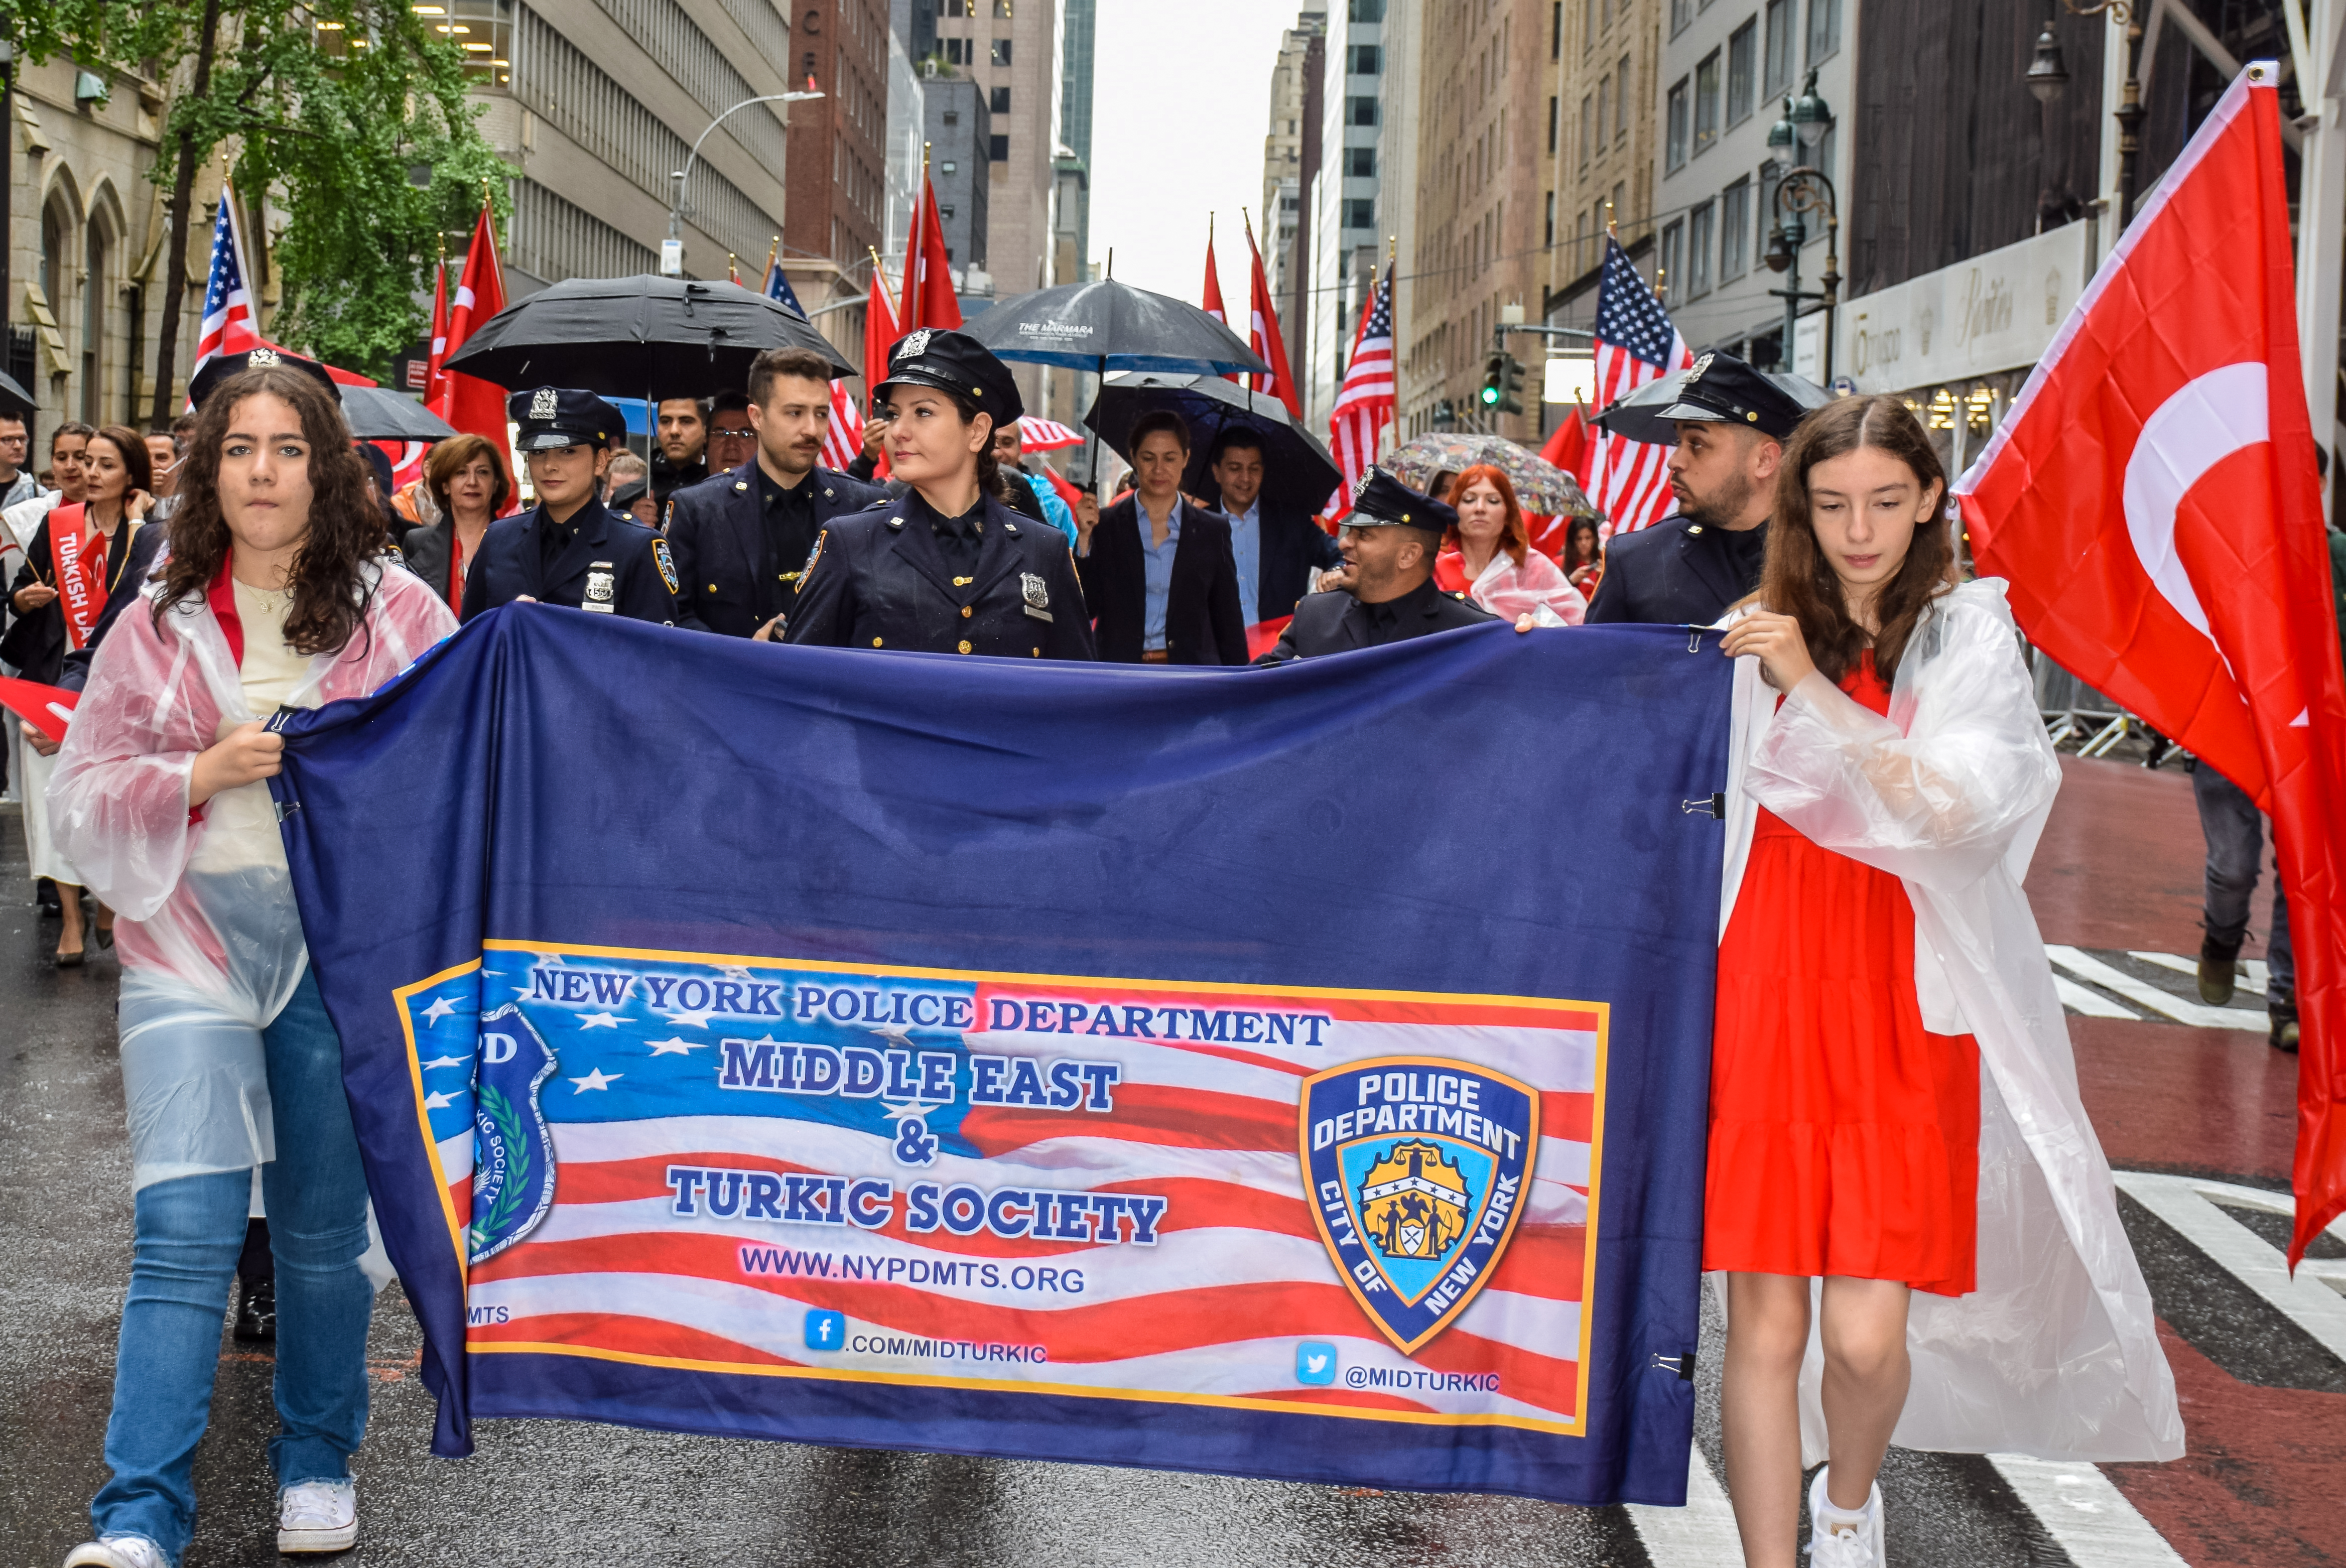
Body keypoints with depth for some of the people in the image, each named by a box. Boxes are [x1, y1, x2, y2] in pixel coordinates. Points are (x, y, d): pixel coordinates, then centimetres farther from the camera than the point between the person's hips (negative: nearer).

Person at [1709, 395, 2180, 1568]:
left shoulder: (1972, 636, 3)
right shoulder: (1754, 636, 9)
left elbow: (1947, 808, -11)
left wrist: (1812, 685, -15)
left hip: (1904, 1011, -1)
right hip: (1767, 997, 2)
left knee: (1866, 1332, -5)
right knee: (1764, 1320, -2)